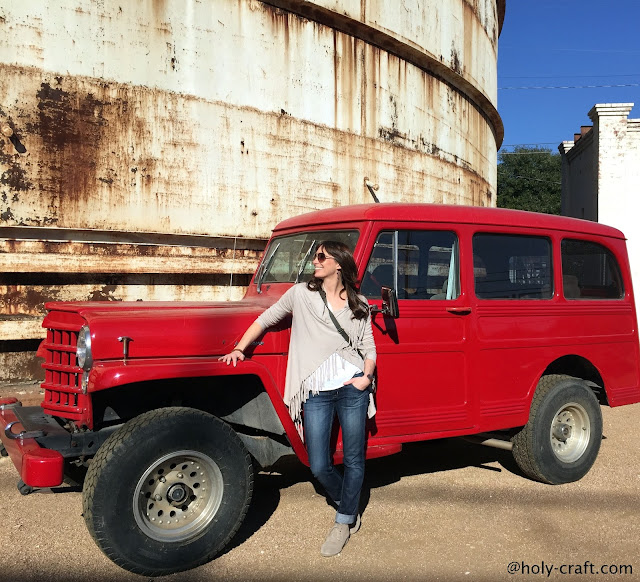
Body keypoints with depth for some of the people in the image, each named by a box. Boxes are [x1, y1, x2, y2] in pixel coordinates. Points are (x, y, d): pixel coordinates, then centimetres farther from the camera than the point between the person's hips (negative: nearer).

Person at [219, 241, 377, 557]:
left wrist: (367, 376, -7)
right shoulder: (301, 294, 7)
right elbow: (266, 319, 12)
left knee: (353, 459, 5)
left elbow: (368, 347, 10)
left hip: (352, 389, 0)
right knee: (319, 466, 1)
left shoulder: (359, 305, 8)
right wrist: (240, 348, 4)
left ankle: (345, 522, 23)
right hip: (316, 392, 0)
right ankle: (349, 508, 29)